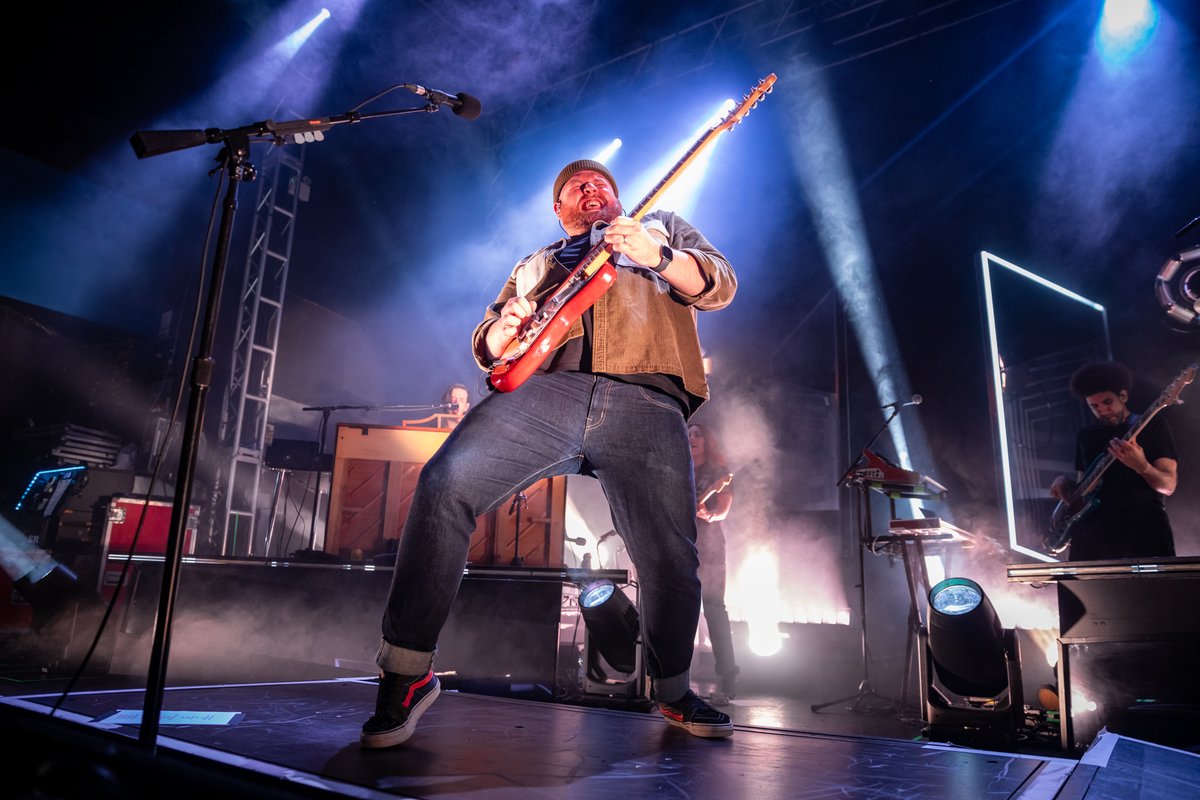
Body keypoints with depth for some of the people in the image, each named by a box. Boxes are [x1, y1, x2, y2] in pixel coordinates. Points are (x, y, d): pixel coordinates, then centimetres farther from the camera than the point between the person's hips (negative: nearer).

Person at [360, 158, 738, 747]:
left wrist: (658, 255, -6)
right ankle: (407, 673, -9)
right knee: (446, 483, -22)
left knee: (671, 561, -6)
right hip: (547, 387, 2)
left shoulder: (663, 227, 31)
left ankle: (674, 692, 24)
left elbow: (720, 286, 14)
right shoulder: (534, 264, 35)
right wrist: (504, 326, 2)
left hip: (647, 403, -1)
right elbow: (488, 349, 28)